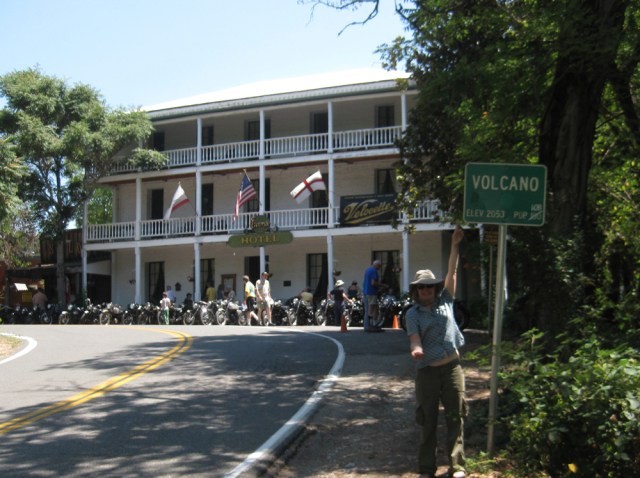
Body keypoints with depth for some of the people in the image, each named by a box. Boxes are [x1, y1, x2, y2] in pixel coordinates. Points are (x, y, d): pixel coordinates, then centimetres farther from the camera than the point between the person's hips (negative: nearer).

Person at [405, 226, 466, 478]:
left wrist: (455, 245, -2)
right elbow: (415, 337, -13)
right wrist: (416, 350, -35)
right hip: (427, 370, -2)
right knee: (428, 421, 6)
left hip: (452, 367, 2)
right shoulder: (413, 313, 1)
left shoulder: (445, 302, 7)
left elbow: (451, 272, 3)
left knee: (455, 417, 2)